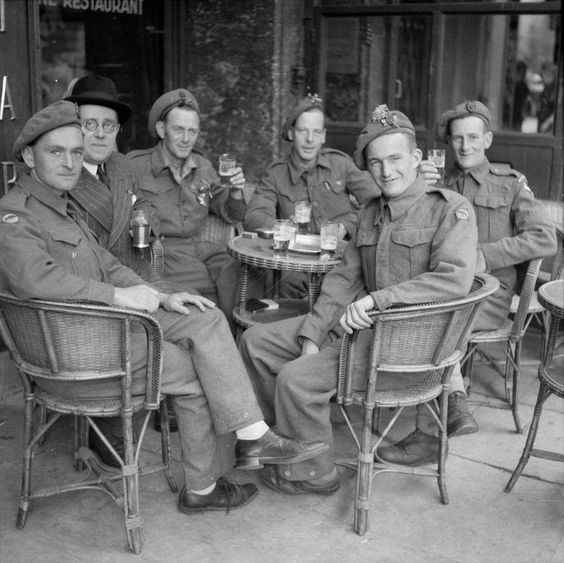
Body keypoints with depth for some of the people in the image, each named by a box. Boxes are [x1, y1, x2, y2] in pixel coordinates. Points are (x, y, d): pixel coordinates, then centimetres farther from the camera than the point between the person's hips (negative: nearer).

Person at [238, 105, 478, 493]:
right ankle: (280, 433, 24)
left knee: (297, 378, -22)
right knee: (255, 340, 7)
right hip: (359, 323, 9)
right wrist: (312, 335, 1)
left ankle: (312, 473, 3)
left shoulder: (451, 209, -11)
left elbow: (454, 279, -26)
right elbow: (345, 278, 12)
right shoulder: (372, 213, 14)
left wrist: (375, 299, -28)